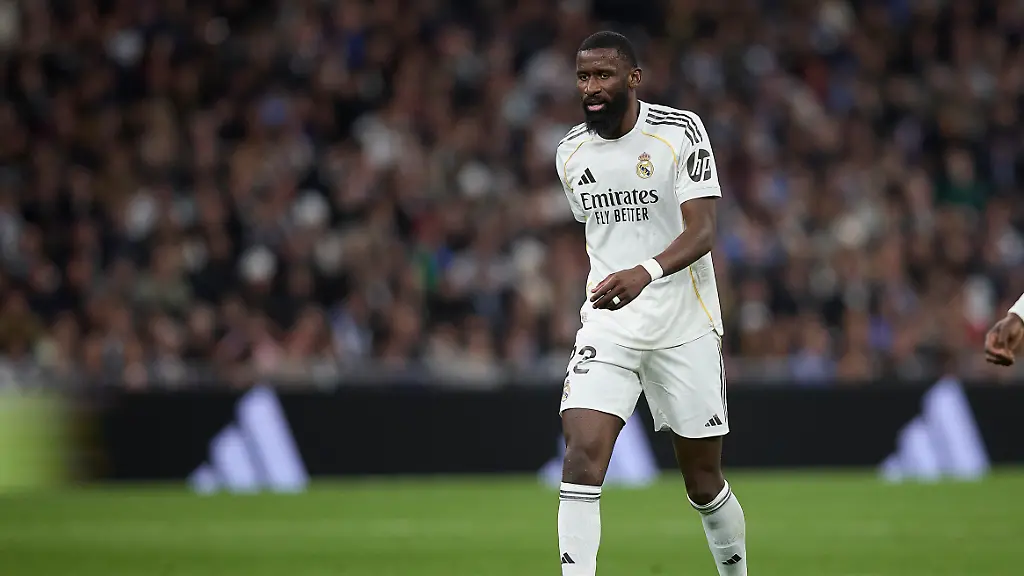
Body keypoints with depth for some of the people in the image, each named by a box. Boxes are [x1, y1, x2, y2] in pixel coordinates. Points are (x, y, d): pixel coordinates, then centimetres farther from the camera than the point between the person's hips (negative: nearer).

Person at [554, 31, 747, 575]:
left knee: (704, 484, 7)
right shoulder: (571, 153, 6)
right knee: (582, 452, -19)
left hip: (684, 327, -3)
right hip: (607, 329, 3)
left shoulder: (680, 132, -9)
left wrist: (646, 273, -35)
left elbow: (701, 232, -18)